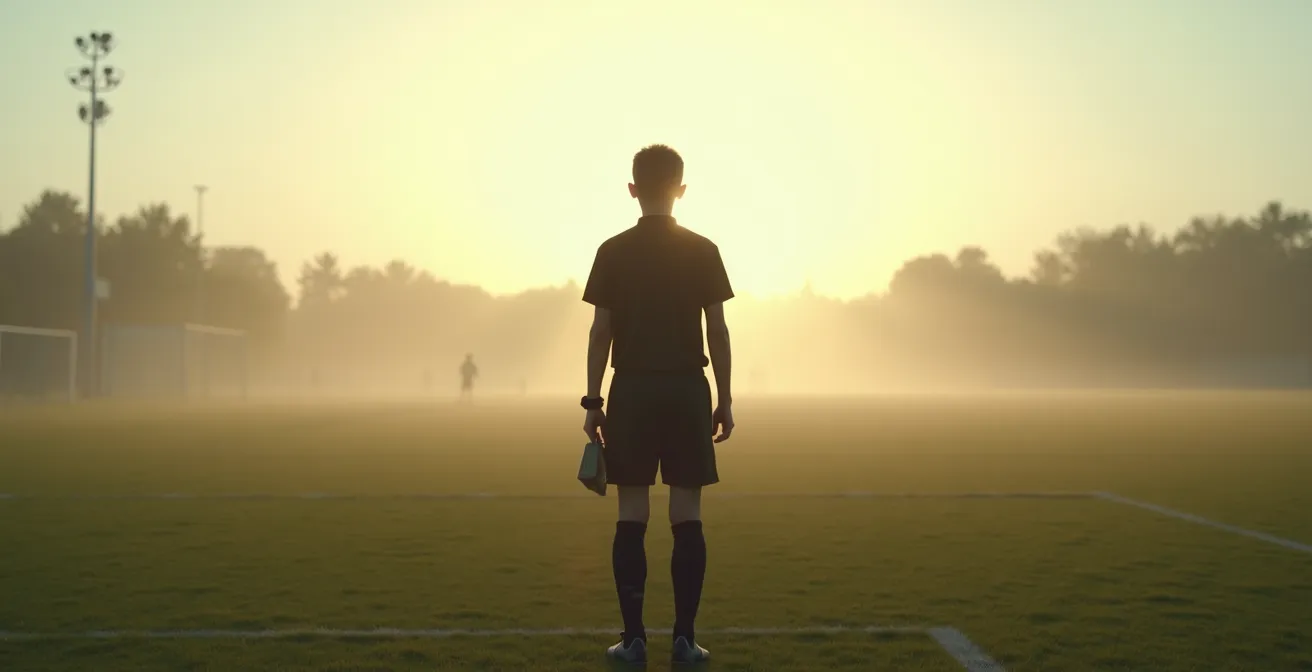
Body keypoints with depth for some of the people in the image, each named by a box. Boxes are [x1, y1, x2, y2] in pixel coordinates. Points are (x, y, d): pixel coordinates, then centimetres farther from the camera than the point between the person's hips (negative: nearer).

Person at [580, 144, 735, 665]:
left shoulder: (613, 252, 0)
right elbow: (718, 332, 0)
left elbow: (600, 333, -1)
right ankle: (685, 638, 4)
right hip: (688, 389, 0)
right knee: (687, 515, 3)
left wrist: (593, 402, 4)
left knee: (632, 516, 3)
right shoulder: (703, 252, 1)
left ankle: (633, 638, 3)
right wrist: (724, 400, 6)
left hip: (632, 390, 0)